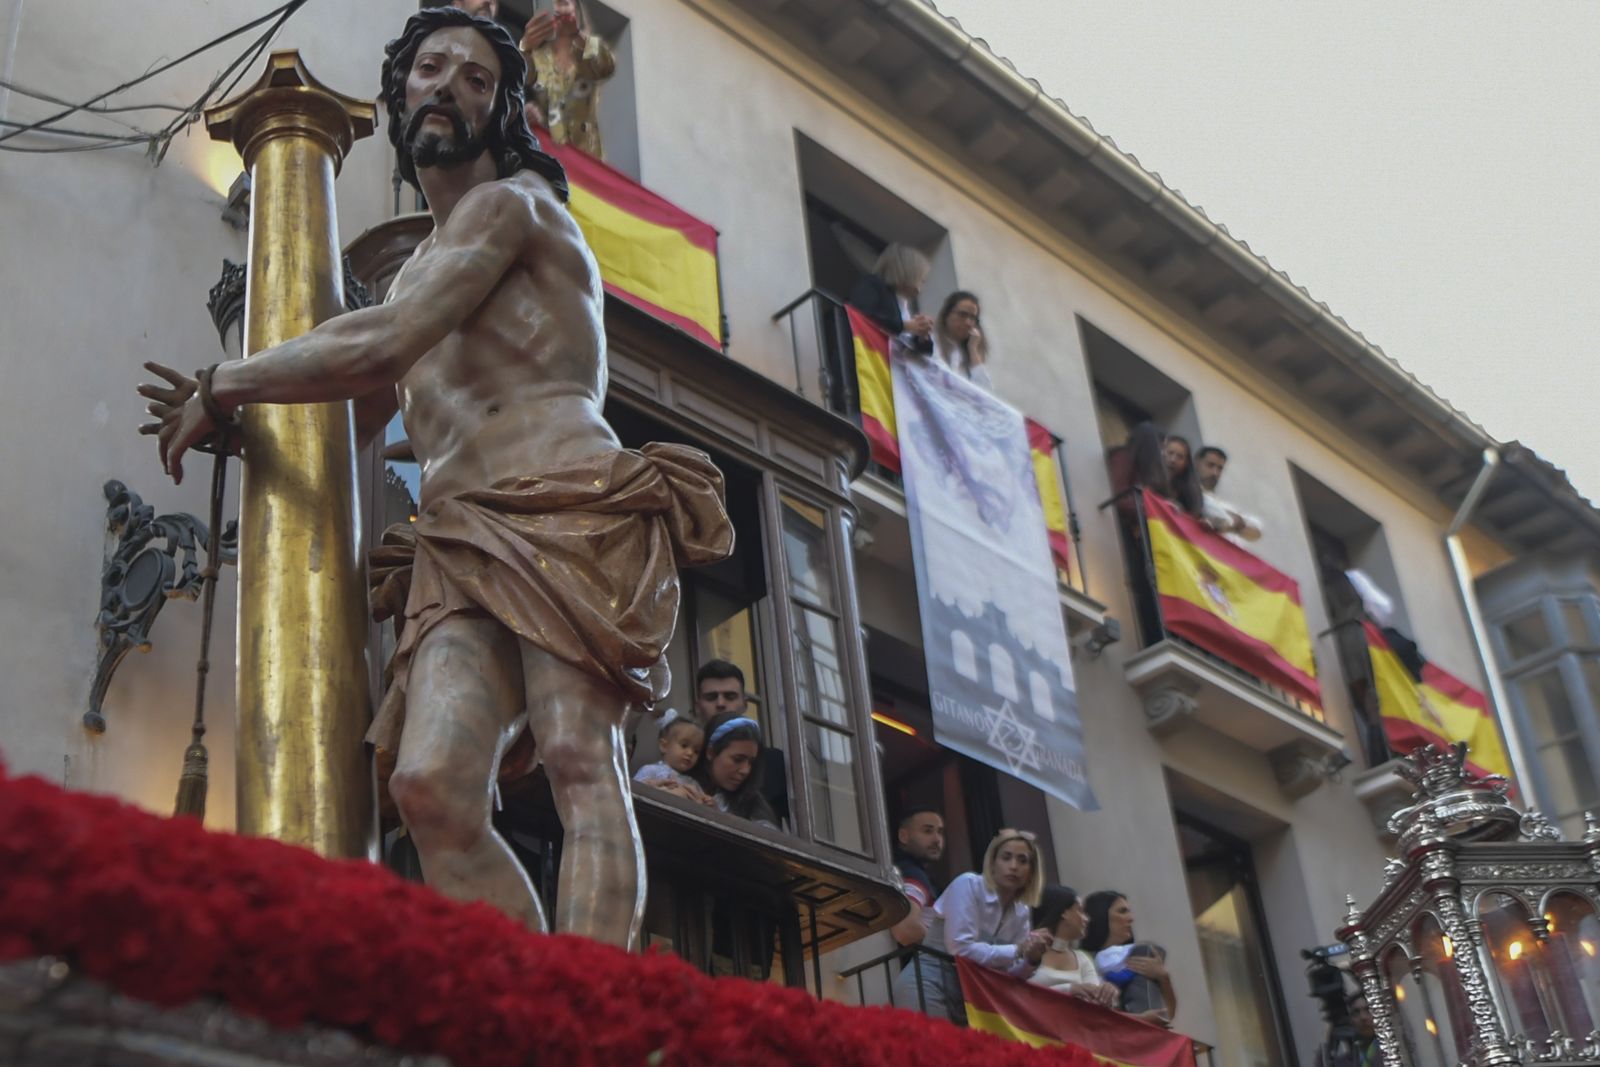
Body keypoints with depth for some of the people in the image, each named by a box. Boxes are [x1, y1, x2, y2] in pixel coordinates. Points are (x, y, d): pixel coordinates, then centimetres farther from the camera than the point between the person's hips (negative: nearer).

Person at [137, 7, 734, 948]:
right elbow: (354, 420, 42)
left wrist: (224, 384, 4)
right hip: (460, 550, 7)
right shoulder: (418, 270, 33)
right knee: (432, 784, -18)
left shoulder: (508, 203, 6)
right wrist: (223, 413, 30)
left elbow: (380, 347, -8)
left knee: (581, 764, -22)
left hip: (569, 514, -7)